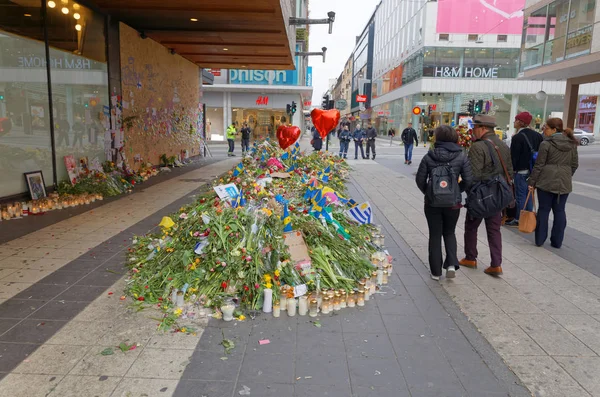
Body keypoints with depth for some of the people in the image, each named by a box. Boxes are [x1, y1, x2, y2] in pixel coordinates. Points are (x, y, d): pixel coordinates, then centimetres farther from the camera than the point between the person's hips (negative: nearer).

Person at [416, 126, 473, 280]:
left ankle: (436, 271, 16)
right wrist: (458, 191, 13)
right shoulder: (461, 156, -4)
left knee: (435, 235, 11)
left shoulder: (429, 156, -5)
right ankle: (451, 264, 4)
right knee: (449, 233, 21)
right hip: (453, 203, 1)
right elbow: (468, 180, -5)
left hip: (432, 202, 0)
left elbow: (420, 179, -3)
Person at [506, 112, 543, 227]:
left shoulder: (517, 137, -14)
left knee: (520, 196, -1)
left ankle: (519, 220, 5)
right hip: (534, 170, 7)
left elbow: (513, 157, -15)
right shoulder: (537, 135, 9)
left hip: (521, 171, -7)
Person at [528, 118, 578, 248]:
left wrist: (532, 181, -3)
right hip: (564, 182, 4)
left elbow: (539, 165, -9)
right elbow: (575, 164, 12)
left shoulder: (546, 143, -10)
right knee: (559, 210, 10)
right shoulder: (572, 144, 7)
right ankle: (557, 241, 14)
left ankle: (540, 240, 10)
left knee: (543, 210, 5)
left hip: (546, 181, -4)